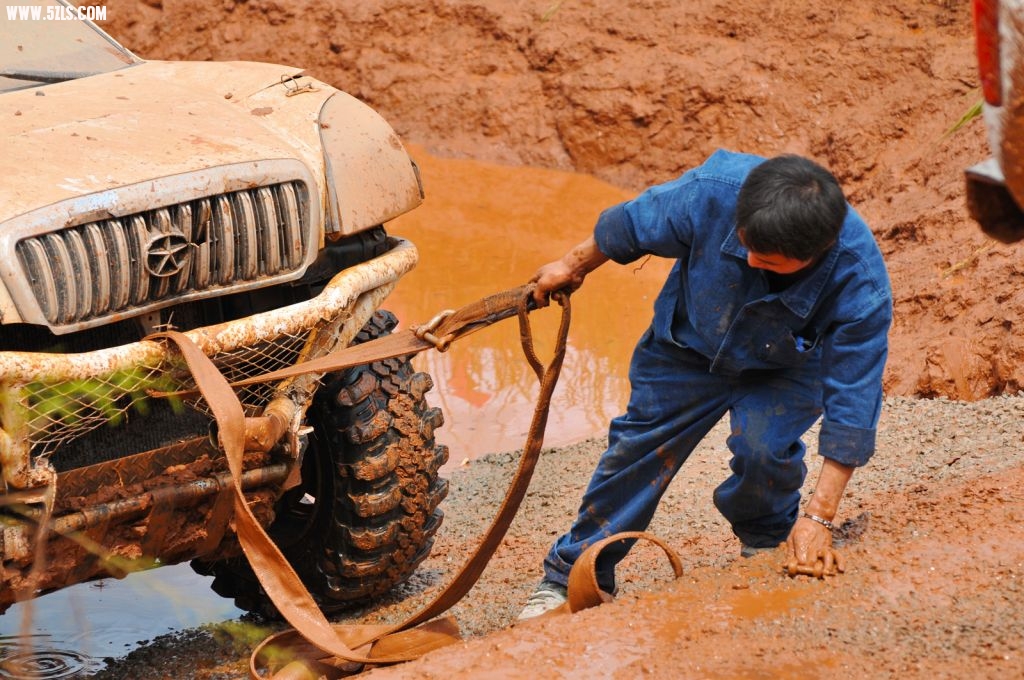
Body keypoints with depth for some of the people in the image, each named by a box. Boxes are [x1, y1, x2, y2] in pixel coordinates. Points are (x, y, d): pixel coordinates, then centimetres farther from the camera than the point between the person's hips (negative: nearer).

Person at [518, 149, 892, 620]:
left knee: (764, 447, -26)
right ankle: (573, 575, 24)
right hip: (690, 347, 2)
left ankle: (769, 537, 8)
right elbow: (631, 225, -15)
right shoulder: (713, 191, -38)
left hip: (786, 369, -2)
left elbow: (852, 404, -32)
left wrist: (818, 519, -32)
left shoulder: (861, 281, -40)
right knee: (638, 449, 4)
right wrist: (573, 267, 4)